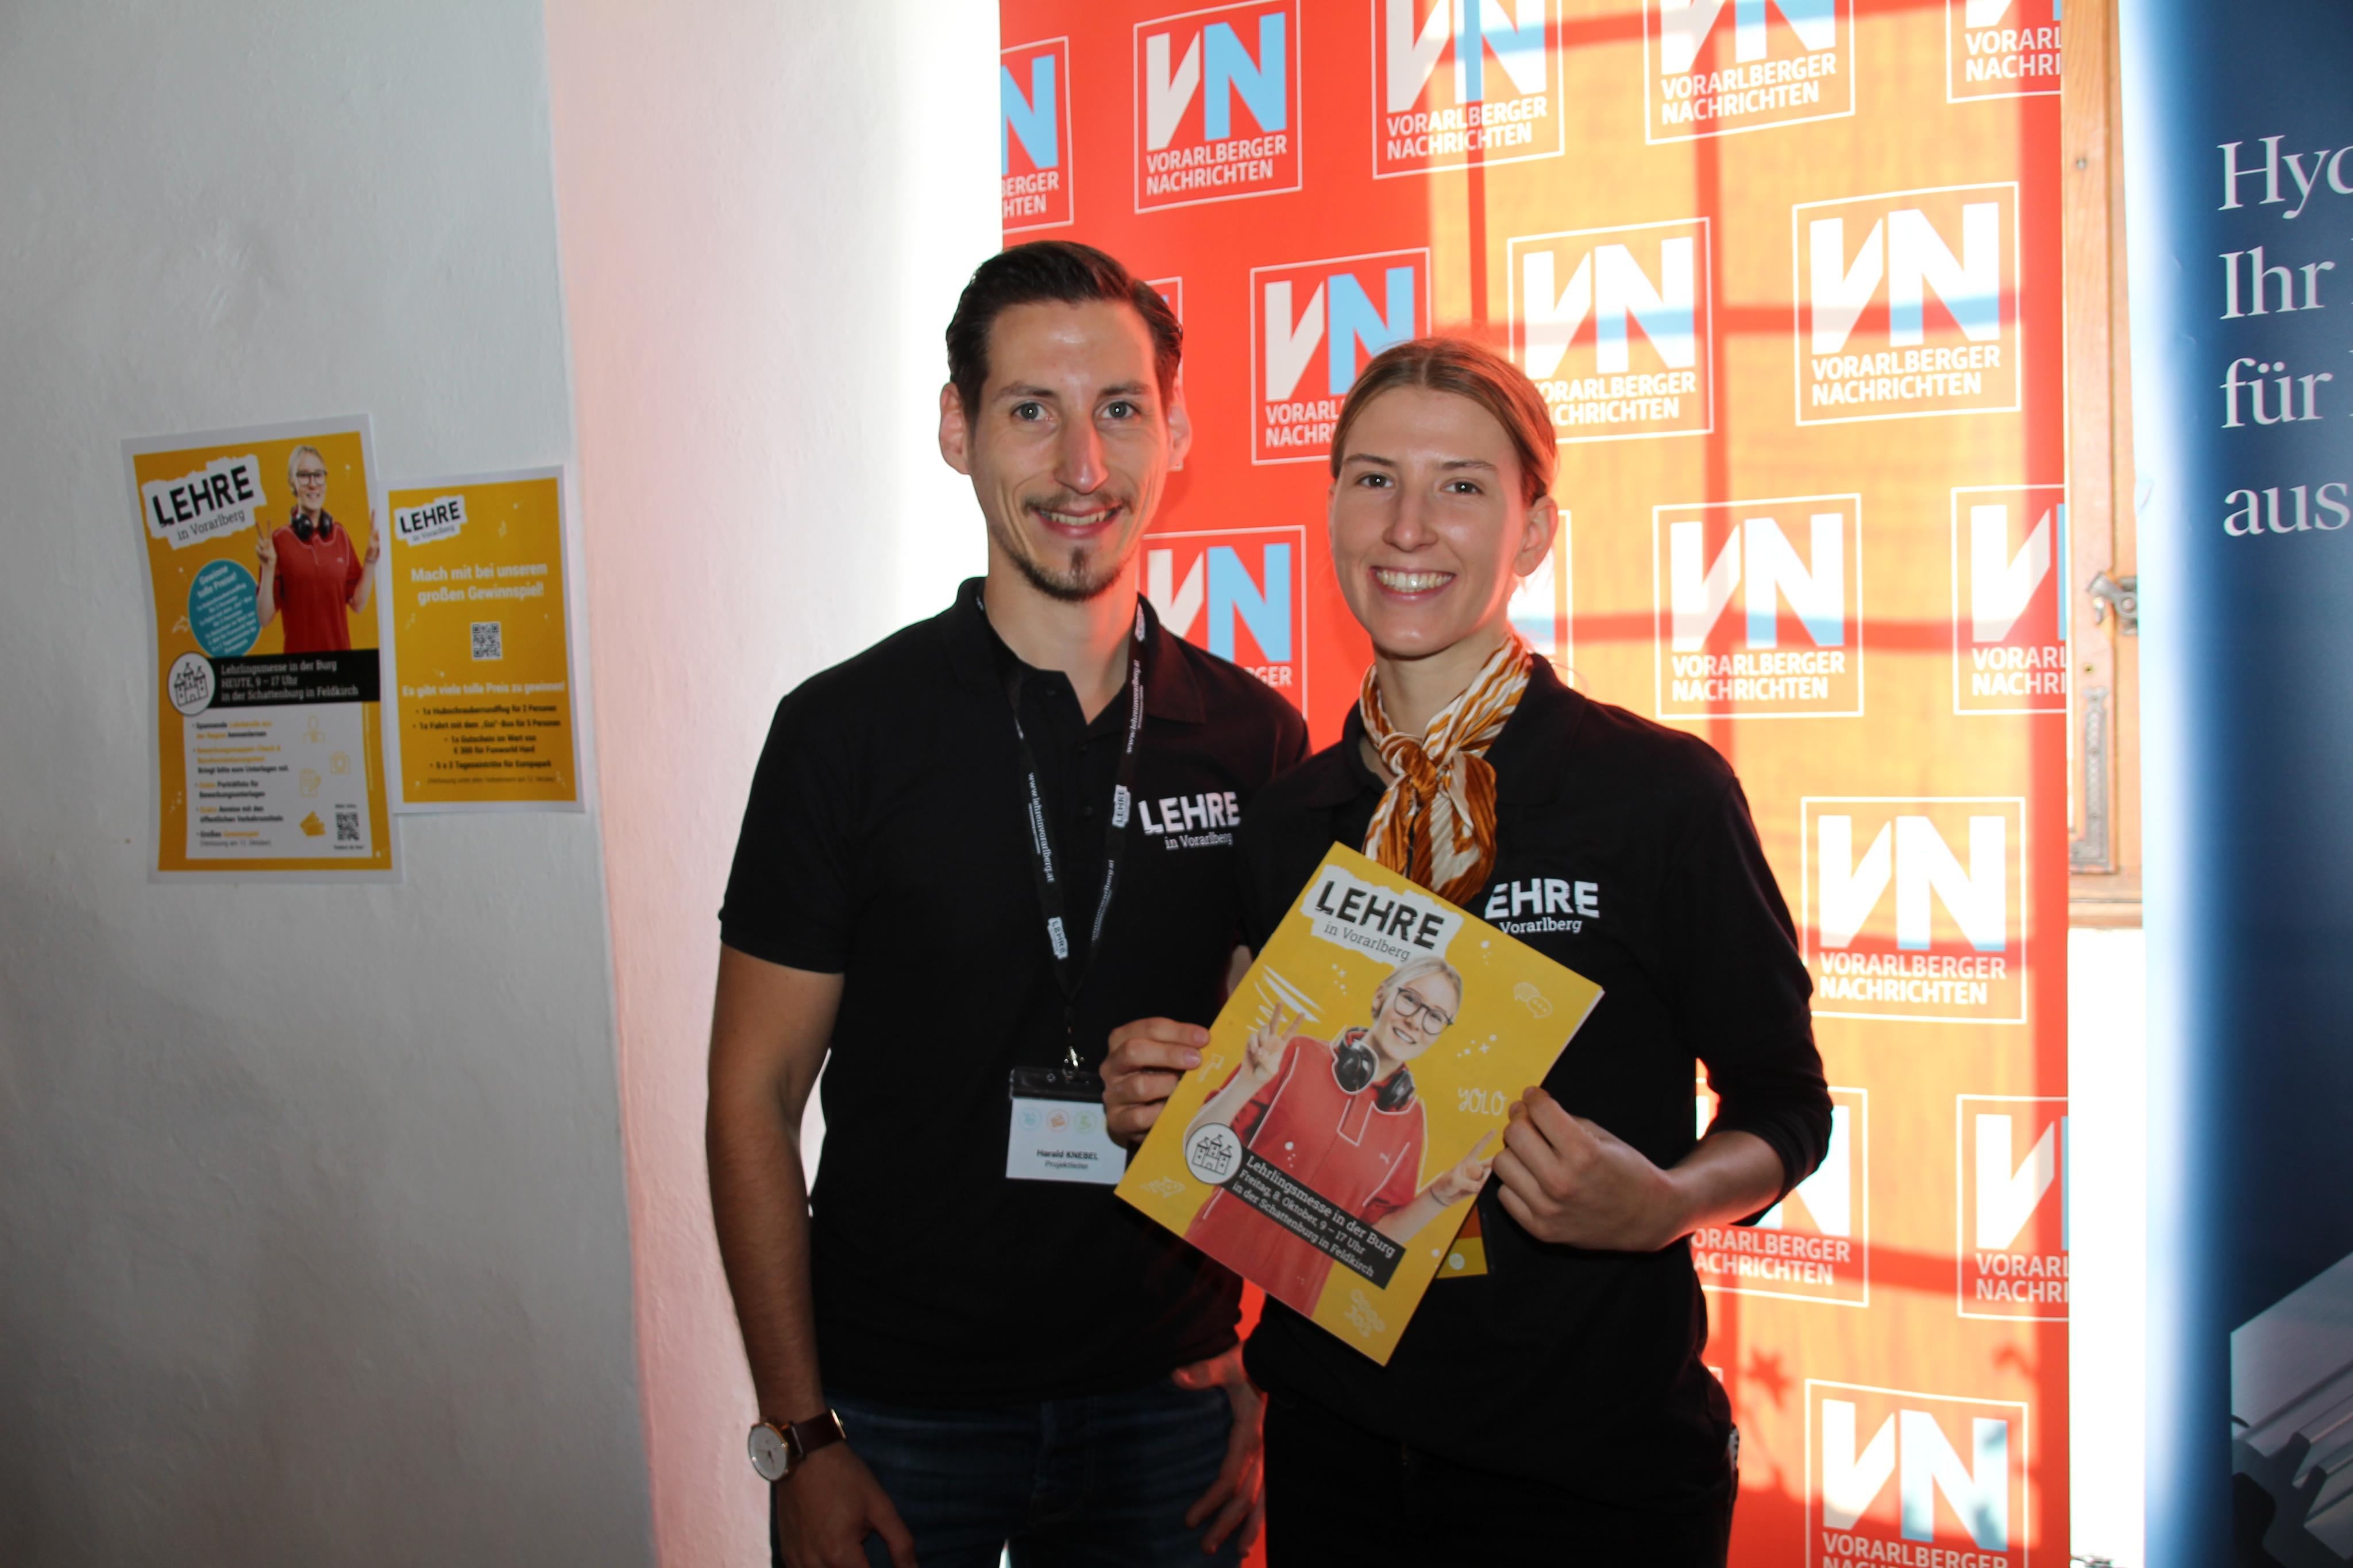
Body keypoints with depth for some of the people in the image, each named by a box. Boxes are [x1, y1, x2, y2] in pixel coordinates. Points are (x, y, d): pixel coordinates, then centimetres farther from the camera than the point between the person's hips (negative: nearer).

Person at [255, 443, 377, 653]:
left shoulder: (340, 535, 7)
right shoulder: (279, 541, -5)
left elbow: (357, 604, 7)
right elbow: (265, 617, -6)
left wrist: (371, 559, 0)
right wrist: (268, 568, -17)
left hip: (340, 651, 3)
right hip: (299, 654, -3)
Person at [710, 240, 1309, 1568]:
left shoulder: (1256, 739, -2)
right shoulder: (846, 731, -9)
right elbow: (756, 1099, -6)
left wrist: (1278, 1371, -1)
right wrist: (801, 1437, -9)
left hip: (1165, 1401, 2)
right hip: (896, 1407, -2)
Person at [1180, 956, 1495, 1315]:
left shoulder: (1410, 1121, 2)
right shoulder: (1298, 1055, -9)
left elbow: (1377, 1232, 7)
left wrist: (1442, 1194, -6)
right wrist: (1248, 1082, -25)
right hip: (1210, 1264, -3)